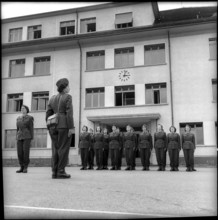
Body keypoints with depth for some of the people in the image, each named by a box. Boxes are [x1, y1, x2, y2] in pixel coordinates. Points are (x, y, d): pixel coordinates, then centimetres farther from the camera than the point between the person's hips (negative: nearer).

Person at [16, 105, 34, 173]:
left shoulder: (30, 118, 1)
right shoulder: (18, 118, 16)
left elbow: (31, 128, -2)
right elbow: (18, 129, 16)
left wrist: (31, 138, -9)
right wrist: (17, 138, 9)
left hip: (27, 137, -5)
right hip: (20, 137, 5)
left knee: (26, 152, -13)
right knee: (20, 152, -2)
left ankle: (25, 168, -3)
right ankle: (22, 168, 6)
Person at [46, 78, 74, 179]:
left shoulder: (52, 98, 12)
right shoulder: (68, 97, -6)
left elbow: (48, 114, 9)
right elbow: (69, 113, -13)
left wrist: (50, 128, 12)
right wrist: (71, 128, -14)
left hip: (54, 126, 6)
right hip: (64, 126, -6)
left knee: (56, 149, 7)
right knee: (64, 149, -4)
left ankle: (55, 172, 3)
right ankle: (61, 172, -6)